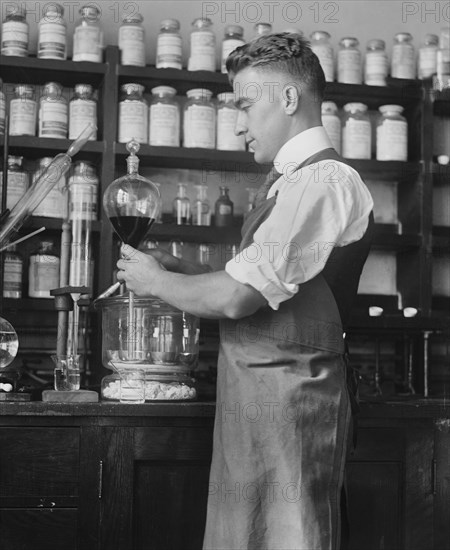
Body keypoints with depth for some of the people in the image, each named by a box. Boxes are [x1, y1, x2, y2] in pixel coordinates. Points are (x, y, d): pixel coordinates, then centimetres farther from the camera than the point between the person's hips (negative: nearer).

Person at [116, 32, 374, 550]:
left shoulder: (326, 182, -16)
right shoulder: (287, 182, 15)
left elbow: (237, 297, -21)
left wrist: (155, 280, -6)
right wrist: (183, 273, 4)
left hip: (287, 398, -9)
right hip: (254, 394, 9)